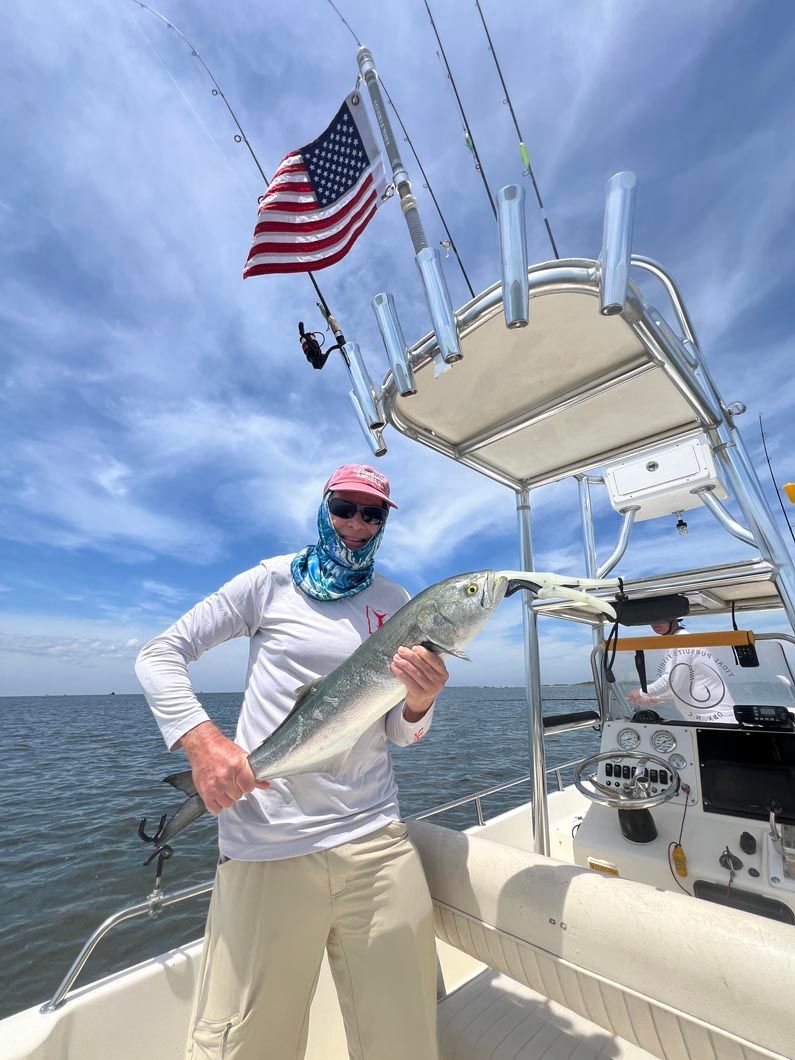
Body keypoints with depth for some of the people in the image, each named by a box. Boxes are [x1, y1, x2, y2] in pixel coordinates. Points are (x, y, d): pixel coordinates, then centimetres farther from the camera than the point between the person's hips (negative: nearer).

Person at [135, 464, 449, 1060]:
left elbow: (401, 734, 9)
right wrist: (202, 740, -15)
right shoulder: (274, 580, -1)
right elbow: (160, 656, 1)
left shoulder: (398, 605, 7)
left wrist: (421, 701, -14)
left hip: (377, 841, 3)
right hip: (265, 846, -2)